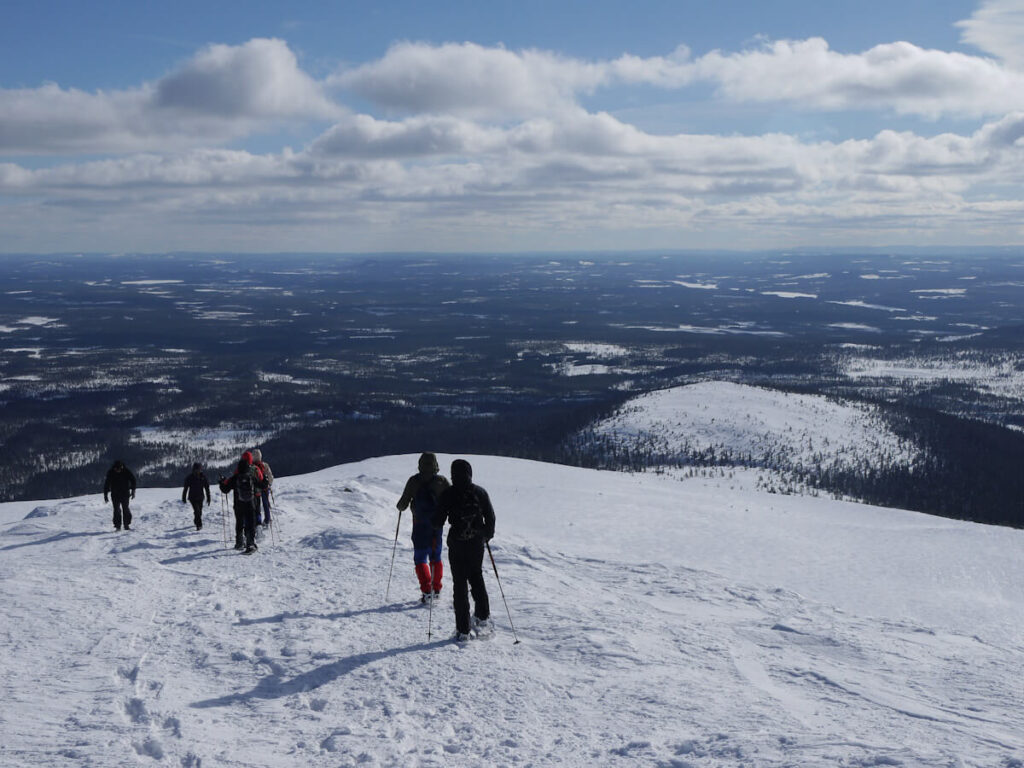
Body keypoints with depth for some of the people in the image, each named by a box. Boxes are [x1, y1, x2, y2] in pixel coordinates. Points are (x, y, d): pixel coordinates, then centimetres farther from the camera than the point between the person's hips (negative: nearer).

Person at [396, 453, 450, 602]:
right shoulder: (441, 480, -4)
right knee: (436, 557, 17)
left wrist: (400, 506, 15)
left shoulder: (414, 481, -7)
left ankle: (426, 591, -8)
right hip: (437, 524, 2)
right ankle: (436, 590, 18)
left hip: (420, 526, -2)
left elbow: (403, 504, -7)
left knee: (420, 558, 5)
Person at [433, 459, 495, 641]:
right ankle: (483, 617, 21)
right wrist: (488, 534, 20)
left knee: (460, 583, 3)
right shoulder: (480, 492, -1)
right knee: (477, 577, 22)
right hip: (477, 543, 3)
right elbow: (490, 516, 4)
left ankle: (463, 630, 2)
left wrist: (437, 529, 17)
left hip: (457, 543, -3)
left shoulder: (448, 494, -9)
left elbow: (438, 520, -5)